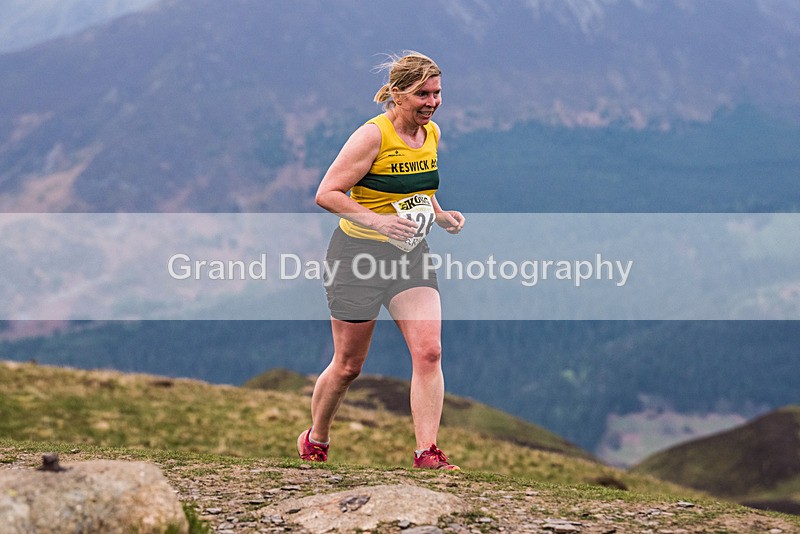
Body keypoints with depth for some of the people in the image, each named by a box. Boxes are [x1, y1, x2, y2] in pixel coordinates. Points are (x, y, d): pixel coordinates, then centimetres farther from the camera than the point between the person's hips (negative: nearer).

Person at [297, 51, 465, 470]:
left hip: (411, 255, 5)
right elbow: (326, 193, -18)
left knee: (428, 351, -13)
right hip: (359, 253, -5)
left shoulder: (432, 133, 4)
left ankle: (427, 452, -11)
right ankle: (315, 441, 31)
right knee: (348, 365, 6)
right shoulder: (372, 135, -17)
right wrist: (377, 220, -29)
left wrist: (440, 215, 3)